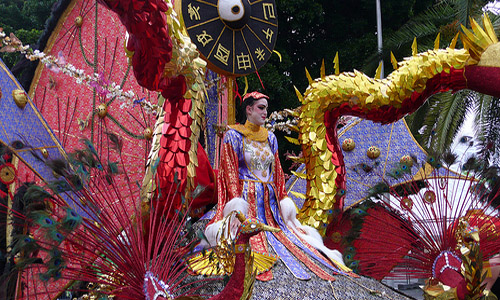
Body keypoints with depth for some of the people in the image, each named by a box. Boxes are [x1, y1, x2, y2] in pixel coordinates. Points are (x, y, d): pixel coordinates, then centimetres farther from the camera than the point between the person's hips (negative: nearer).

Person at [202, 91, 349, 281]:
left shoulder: (270, 138, 16)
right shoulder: (234, 136, 0)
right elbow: (230, 171, -5)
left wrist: (283, 197, 8)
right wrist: (236, 200, -15)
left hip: (269, 198, 5)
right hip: (246, 196, -5)